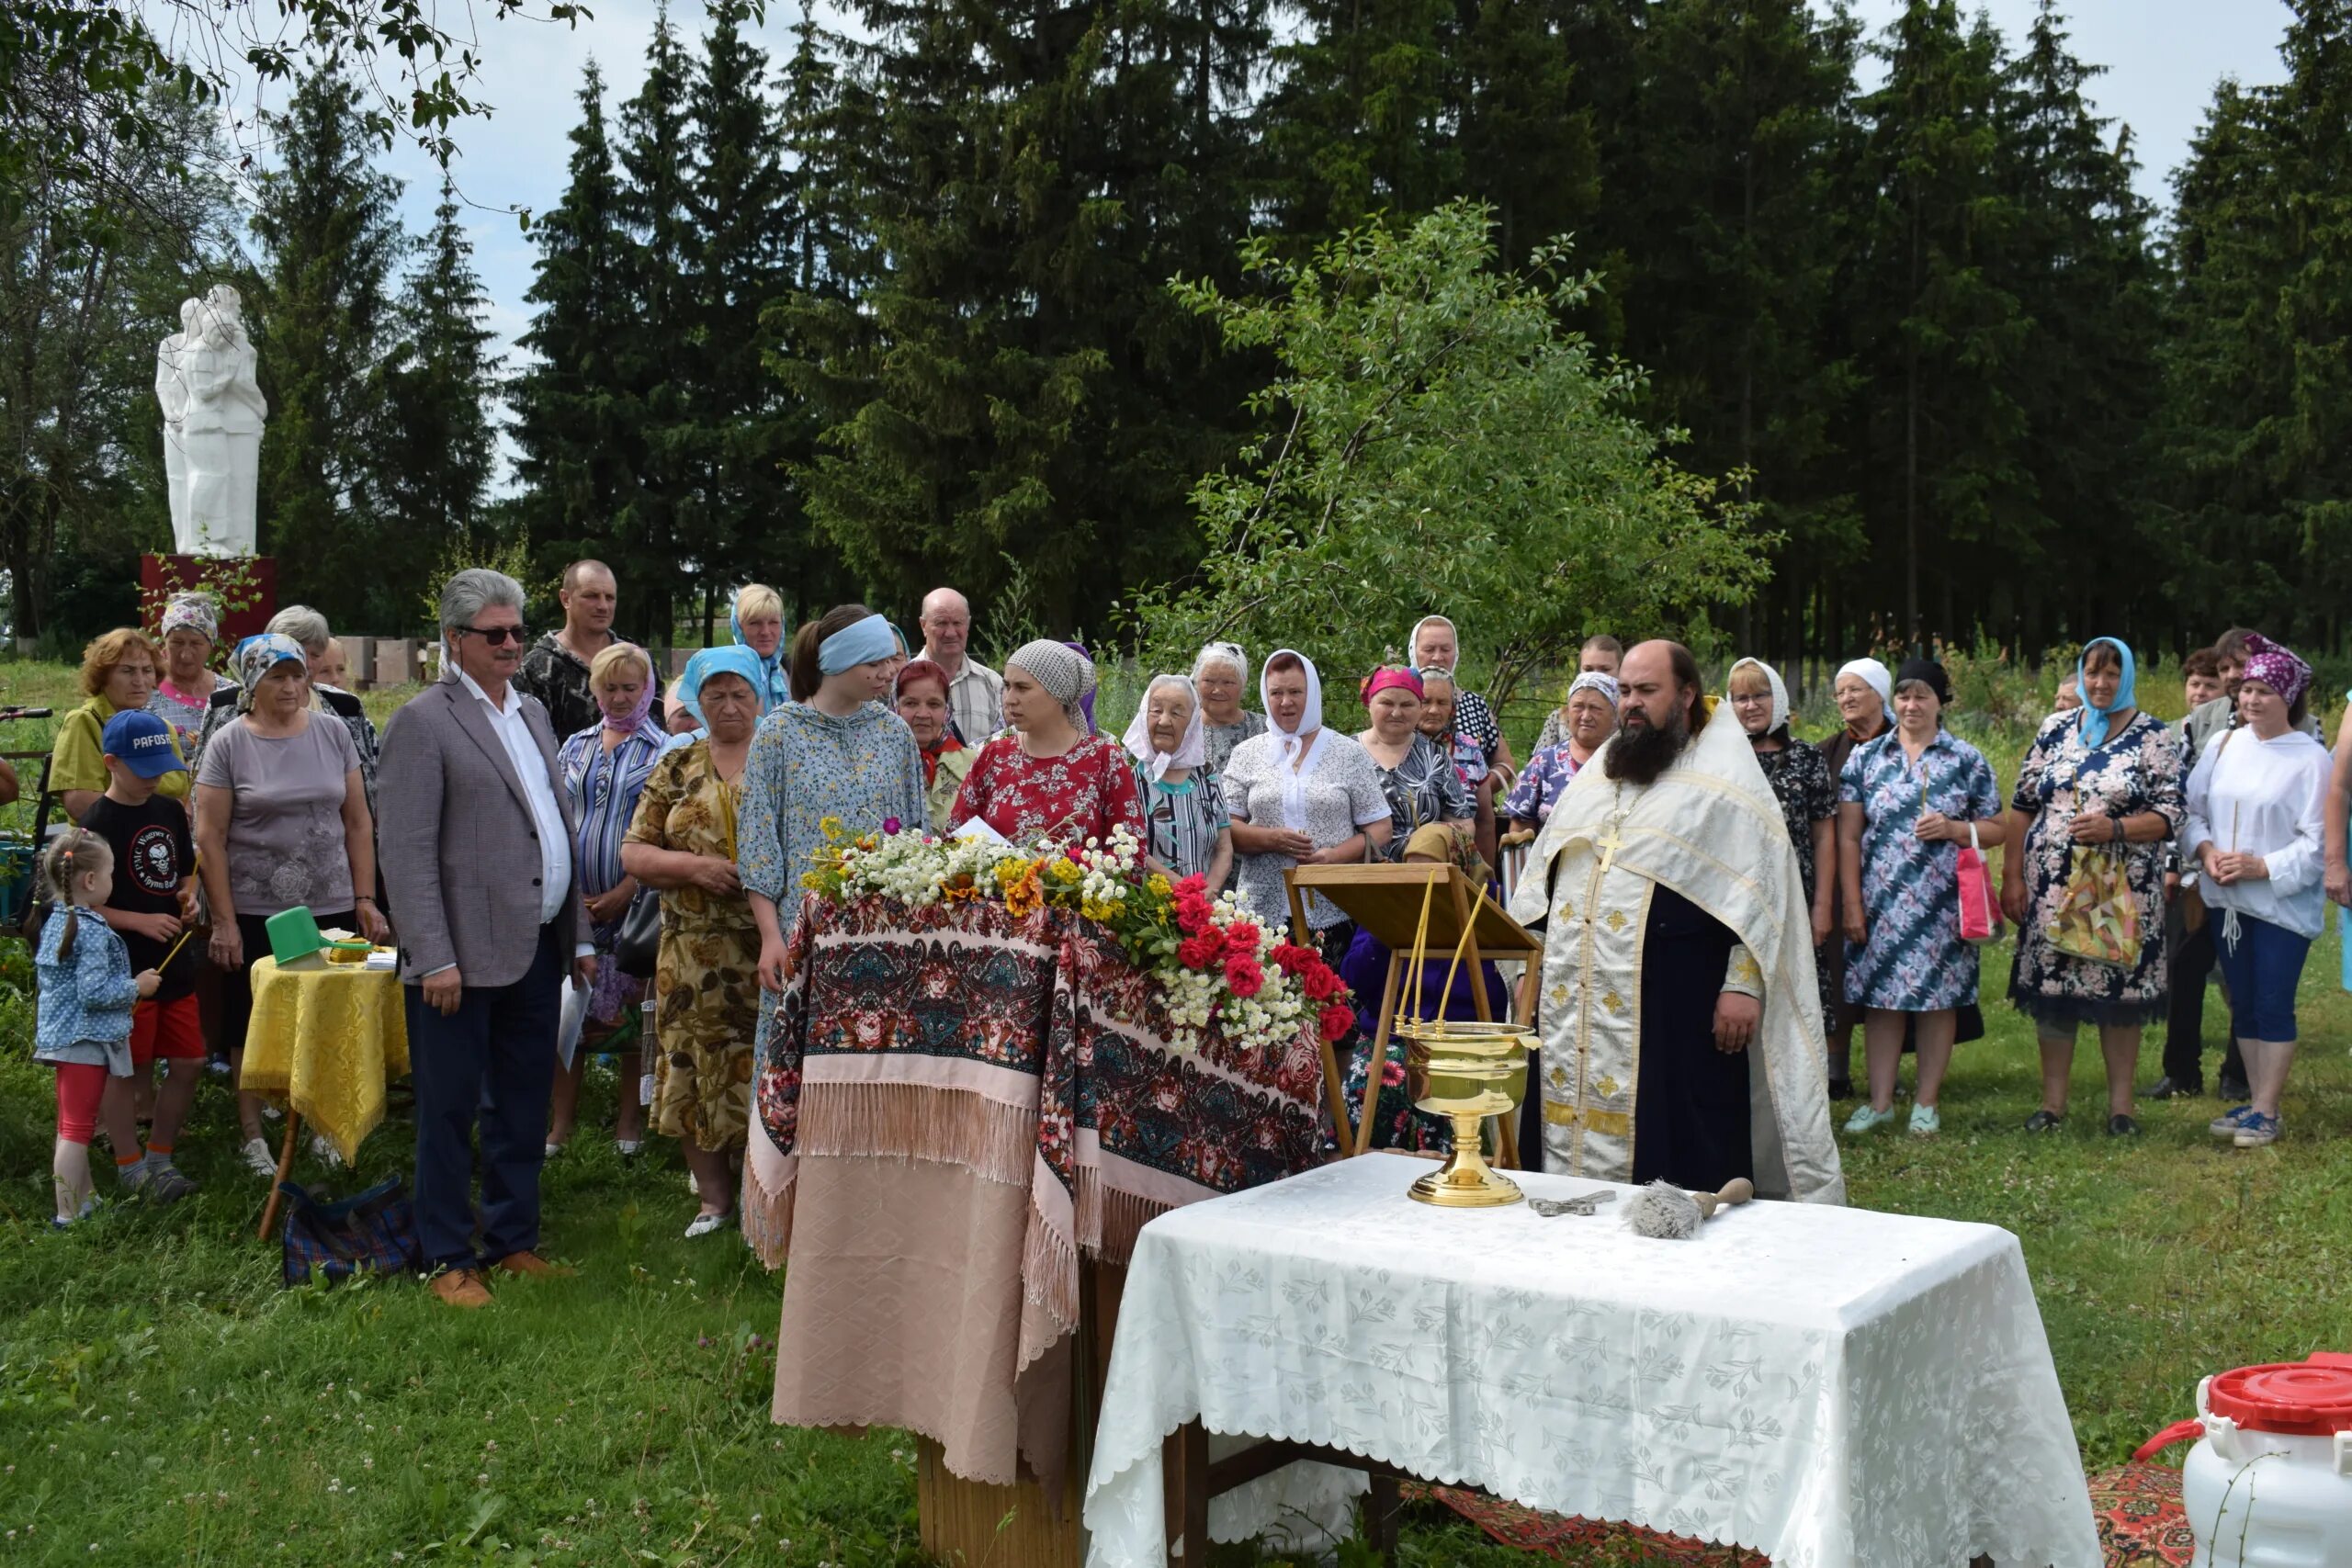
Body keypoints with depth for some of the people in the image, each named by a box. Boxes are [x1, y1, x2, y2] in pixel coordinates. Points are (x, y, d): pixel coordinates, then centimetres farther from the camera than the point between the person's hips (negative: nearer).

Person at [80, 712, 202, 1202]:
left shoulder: (170, 812, 8)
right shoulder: (98, 824, -12)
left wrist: (188, 897, 1)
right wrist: (140, 922, -20)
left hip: (175, 962, 7)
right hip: (124, 969, -7)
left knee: (189, 1063, 10)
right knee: (128, 1070, 3)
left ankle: (159, 1157, 25)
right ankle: (130, 1168, 17)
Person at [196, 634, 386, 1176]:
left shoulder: (332, 733, 4)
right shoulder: (228, 744, -3)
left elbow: (358, 822, 7)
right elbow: (210, 837, -4)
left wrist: (365, 899, 2)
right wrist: (224, 922, -8)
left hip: (331, 908, 2)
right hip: (255, 913, -2)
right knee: (252, 1026, 7)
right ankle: (252, 1135, 19)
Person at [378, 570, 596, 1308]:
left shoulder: (532, 713, 16)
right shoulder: (423, 721, -7)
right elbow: (408, 852, -12)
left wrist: (579, 936, 15)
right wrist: (435, 960, -18)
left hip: (539, 950, 7)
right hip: (467, 955, -7)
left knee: (523, 1108, 15)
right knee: (450, 1113, 4)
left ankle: (513, 1242, 27)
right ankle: (449, 1259, 14)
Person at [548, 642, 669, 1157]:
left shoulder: (663, 752, -1)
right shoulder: (575, 747, 12)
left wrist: (623, 893, -14)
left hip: (634, 901, -3)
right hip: (573, 900, 4)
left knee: (634, 1010, 4)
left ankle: (630, 1119, 16)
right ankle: (560, 1123, 13)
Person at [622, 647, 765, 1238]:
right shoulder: (676, 768, 9)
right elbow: (633, 854, 6)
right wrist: (694, 866, -10)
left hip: (771, 949, -2)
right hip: (694, 953, 2)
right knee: (695, 1073, 5)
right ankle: (714, 1196, 19)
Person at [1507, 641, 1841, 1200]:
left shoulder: (1723, 766, 0)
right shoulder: (1601, 767, 18)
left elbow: (1760, 885, -7)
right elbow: (1545, 870, 23)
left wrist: (1742, 983, -15)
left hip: (1674, 1004, -6)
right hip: (1575, 1002, 6)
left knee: (1676, 1150, -4)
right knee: (1581, 1134, 6)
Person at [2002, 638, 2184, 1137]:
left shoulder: (2154, 736, 1)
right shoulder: (2055, 729, 9)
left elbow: (2169, 815, -4)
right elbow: (2022, 805, 9)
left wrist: (2114, 828, -20)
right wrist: (2012, 876, 4)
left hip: (2124, 889, -2)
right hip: (2051, 885, 2)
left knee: (2119, 992, 1)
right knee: (2050, 988, 4)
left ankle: (2120, 1104, 13)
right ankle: (2052, 1102, 15)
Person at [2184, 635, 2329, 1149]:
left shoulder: (2310, 758, -11)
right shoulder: (2223, 744, 4)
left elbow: (2317, 840, -12)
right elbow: (2192, 809, 6)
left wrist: (2263, 867, -19)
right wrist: (2206, 850, -11)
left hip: (2283, 903, -5)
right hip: (2226, 899, 5)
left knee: (2273, 1006, 0)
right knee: (2242, 1003, 13)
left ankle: (2267, 1112, 9)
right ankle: (2254, 1101, 24)